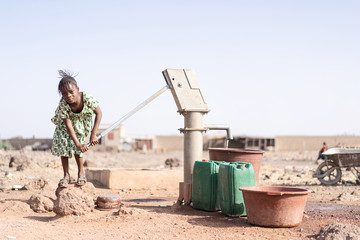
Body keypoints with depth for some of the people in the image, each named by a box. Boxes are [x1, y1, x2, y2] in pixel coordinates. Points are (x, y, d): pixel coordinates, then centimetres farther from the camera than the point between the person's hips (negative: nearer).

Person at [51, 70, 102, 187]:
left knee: (75, 145, -13)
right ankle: (66, 175, 3)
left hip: (82, 121, -1)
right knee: (62, 143, -9)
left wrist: (93, 134, -27)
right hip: (65, 121, 1)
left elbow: (99, 113, -24)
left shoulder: (87, 98, -38)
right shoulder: (63, 104, -35)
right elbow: (68, 125, -32)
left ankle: (81, 172, 7)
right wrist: (78, 144, -40)